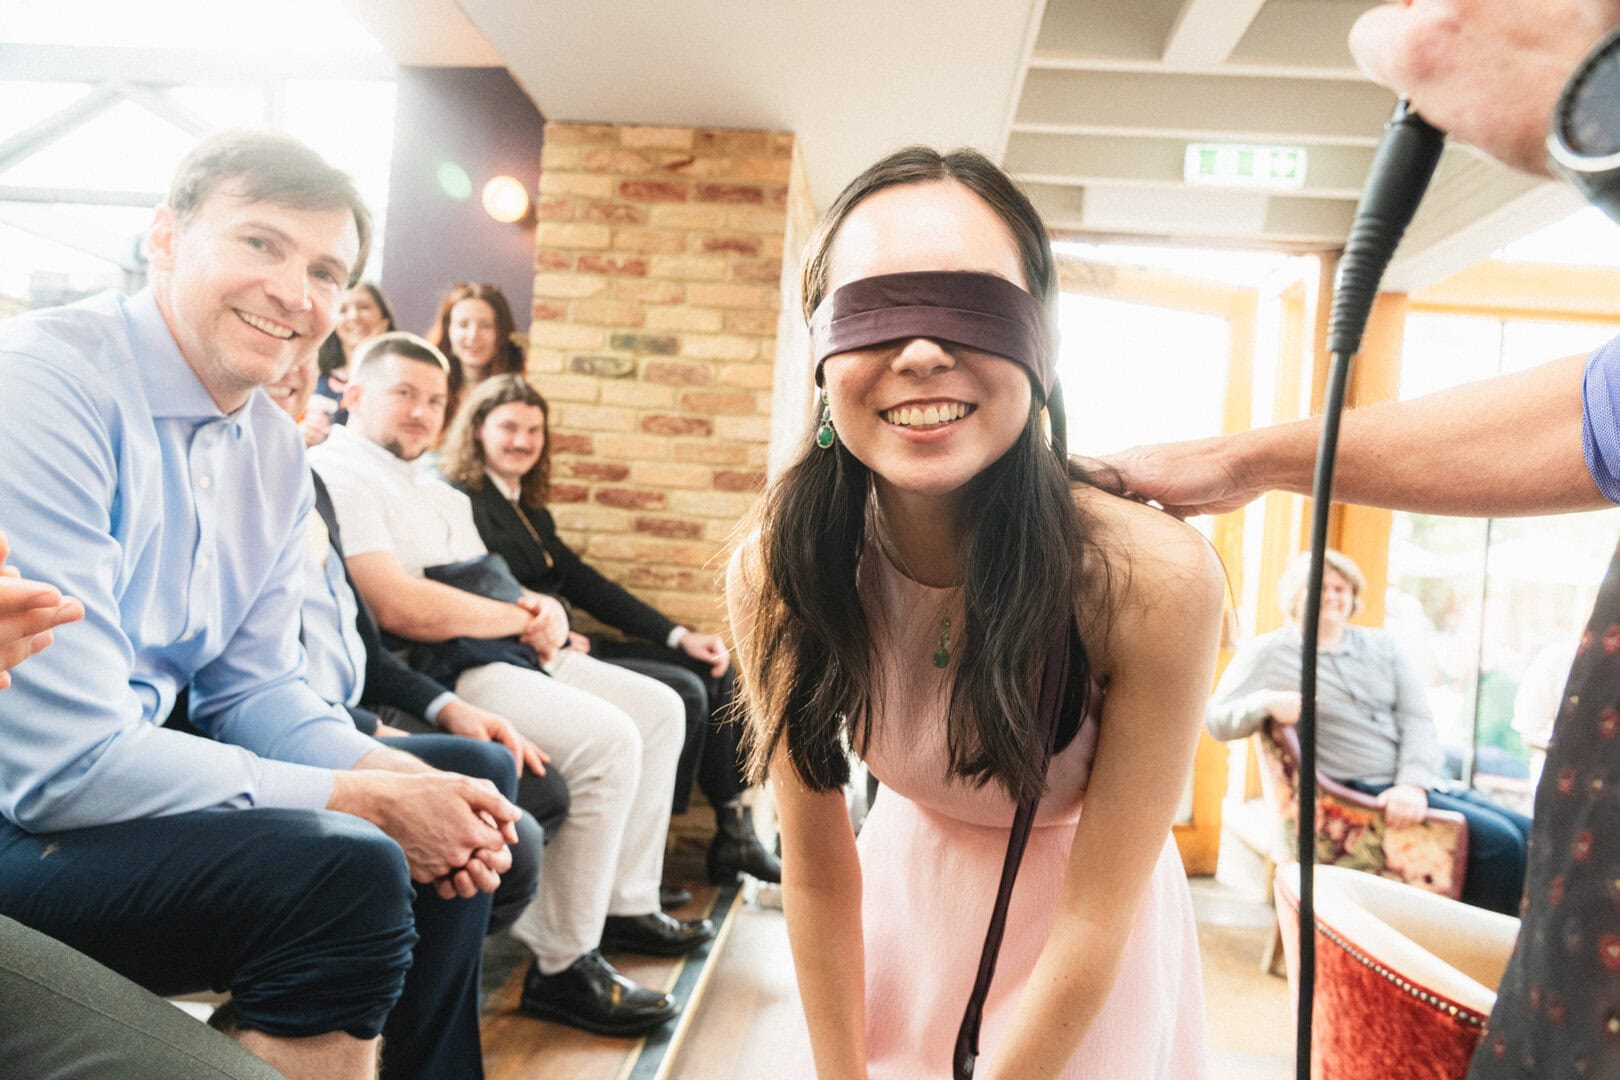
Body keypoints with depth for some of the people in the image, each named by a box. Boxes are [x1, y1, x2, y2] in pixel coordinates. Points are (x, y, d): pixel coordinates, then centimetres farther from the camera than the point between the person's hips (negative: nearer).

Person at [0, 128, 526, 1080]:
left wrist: (406, 780, -9)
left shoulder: (277, 450, 3)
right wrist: (366, 801, -20)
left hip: (120, 779, 8)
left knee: (455, 835, 4)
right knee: (345, 872, -27)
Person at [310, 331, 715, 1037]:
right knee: (607, 739, -26)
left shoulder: (435, 488, 23)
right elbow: (398, 607, -22)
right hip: (435, 673, -10)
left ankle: (626, 904, 19)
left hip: (500, 653, 10)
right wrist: (519, 618, -11)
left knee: (659, 708, 9)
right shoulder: (338, 471, -8)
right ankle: (562, 969, -14)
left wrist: (542, 610, -1)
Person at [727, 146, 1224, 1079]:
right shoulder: (775, 576, -24)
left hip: (1086, 964, -1)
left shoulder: (1154, 581, -33)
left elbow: (1093, 918, -23)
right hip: (908, 894, 2)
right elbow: (819, 872, -13)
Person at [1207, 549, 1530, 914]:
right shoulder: (1268, 653, 3)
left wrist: (1414, 783, -12)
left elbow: (1418, 718, 7)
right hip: (1359, 794, -6)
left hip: (1423, 786, 7)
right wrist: (1267, 702, -23)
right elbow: (1217, 719, -2)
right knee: (1497, 839, -21)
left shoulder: (1381, 645, 17)